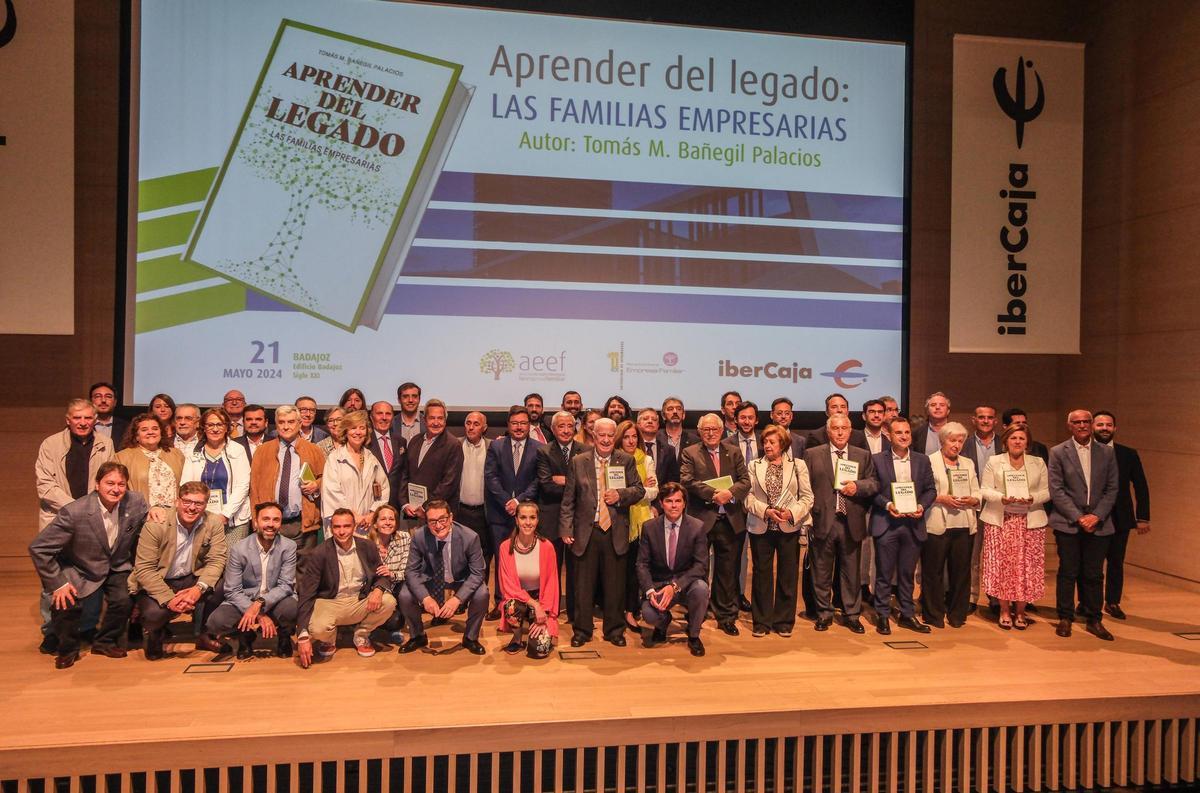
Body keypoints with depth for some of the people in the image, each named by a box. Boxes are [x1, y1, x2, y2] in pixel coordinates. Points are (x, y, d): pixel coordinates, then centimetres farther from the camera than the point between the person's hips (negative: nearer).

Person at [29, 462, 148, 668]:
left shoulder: (137, 503, -18)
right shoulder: (74, 512, -27)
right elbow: (38, 548, -19)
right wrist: (57, 584, -19)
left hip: (118, 568, 2)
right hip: (80, 571, -2)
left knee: (124, 600, -21)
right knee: (67, 605, -23)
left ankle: (105, 642, 10)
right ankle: (67, 649, 10)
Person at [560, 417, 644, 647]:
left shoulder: (626, 461, 5)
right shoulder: (578, 462, 4)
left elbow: (639, 490, 5)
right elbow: (568, 499, 3)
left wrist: (620, 495, -14)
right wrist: (566, 529, -2)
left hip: (616, 532, 1)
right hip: (586, 531, 0)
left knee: (615, 584, 8)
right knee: (584, 584, 6)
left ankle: (614, 630, 22)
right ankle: (582, 630, 20)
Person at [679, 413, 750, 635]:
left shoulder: (734, 452, 10)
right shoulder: (690, 453, 1)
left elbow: (745, 481, 3)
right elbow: (686, 481, -12)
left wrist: (730, 492, -16)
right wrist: (713, 494, -19)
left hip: (729, 520, 3)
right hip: (701, 519, -3)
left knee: (727, 571, 10)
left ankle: (726, 617, 21)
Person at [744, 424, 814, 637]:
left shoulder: (798, 465, 5)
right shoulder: (754, 466, 7)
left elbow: (807, 497, 1)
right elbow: (748, 497, -1)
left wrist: (791, 512, -15)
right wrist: (766, 511, -15)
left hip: (789, 528, 0)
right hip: (761, 528, 1)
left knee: (788, 575, 5)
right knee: (762, 574, 6)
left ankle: (784, 621, 18)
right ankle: (762, 621, 15)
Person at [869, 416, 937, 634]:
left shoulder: (922, 460, 9)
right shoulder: (877, 460, 0)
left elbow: (931, 489, 9)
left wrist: (922, 506, -8)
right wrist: (887, 504, -16)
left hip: (912, 524, 3)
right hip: (886, 524, -3)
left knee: (908, 574, 12)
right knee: (884, 574, 4)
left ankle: (907, 615, 23)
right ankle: (882, 616, 13)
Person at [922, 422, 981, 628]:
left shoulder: (968, 463, 17)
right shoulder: (930, 461, 0)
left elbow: (977, 493, 16)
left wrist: (971, 500, -5)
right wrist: (941, 498, -17)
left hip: (963, 526, 5)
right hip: (937, 525, -5)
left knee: (961, 570, 7)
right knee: (933, 571, 0)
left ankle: (957, 615, 20)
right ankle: (933, 615, 12)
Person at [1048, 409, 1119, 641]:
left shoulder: (1107, 453, 7)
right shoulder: (1058, 453, -1)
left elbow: (1112, 489, 5)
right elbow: (1056, 491, -5)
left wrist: (1096, 516, -7)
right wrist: (1078, 517, -12)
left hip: (1098, 523, 2)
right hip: (1068, 523, -2)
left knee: (1094, 574, 7)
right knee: (1068, 572, 3)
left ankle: (1094, 620, 19)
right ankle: (1065, 618, 14)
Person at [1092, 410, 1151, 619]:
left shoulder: (1129, 454, 2)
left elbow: (1141, 487, 5)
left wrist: (1143, 517, 1)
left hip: (1120, 519, 3)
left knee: (1116, 562, 12)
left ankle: (1112, 602, 27)